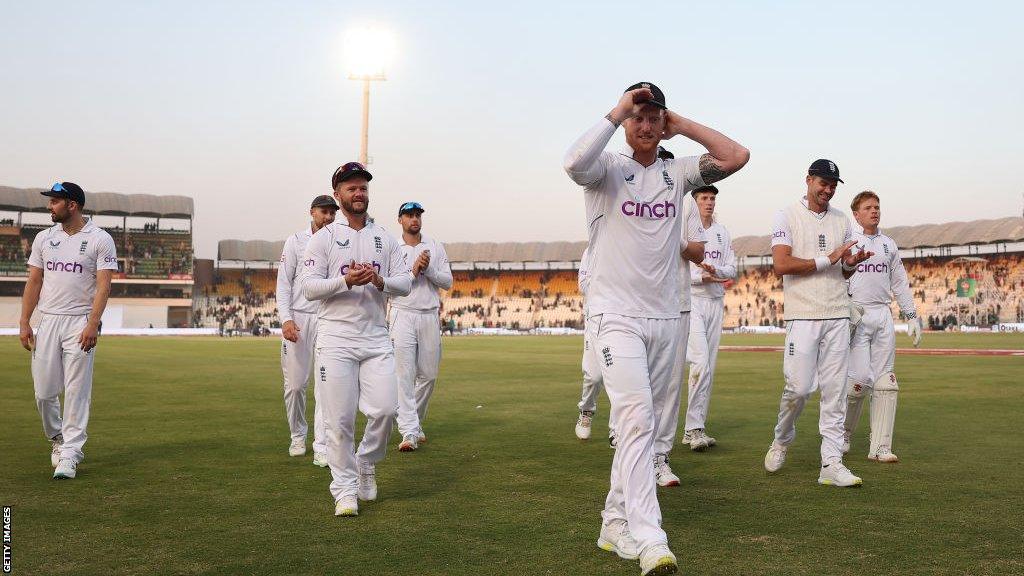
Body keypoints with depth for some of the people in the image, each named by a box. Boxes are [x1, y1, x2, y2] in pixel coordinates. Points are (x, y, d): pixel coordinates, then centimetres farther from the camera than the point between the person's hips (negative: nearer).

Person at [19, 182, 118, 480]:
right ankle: (57, 439, 29)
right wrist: (24, 323, 5)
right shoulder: (44, 238, 11)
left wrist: (93, 324, -20)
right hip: (48, 321, 4)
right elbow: (34, 282, 12)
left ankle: (69, 454, 2)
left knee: (77, 391, -4)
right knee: (44, 391, 5)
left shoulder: (100, 239, -3)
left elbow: (103, 285, -9)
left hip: (80, 322, -4)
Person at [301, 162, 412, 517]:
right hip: (336, 340, -3)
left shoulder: (385, 239, 13)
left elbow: (405, 284, 8)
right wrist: (346, 280, -20)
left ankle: (367, 462, 21)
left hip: (377, 338, 3)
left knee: (385, 408, -6)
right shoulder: (324, 238, 3)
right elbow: (309, 288, -5)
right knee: (340, 419, -4)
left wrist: (380, 281, -13)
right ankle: (345, 488, 9)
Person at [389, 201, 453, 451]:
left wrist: (428, 269, -10)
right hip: (403, 316, -3)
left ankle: (415, 422, 27)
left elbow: (448, 282, 5)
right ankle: (409, 432, -10)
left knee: (429, 375, 7)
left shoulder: (435, 247, 11)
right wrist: (414, 270, -15)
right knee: (405, 375, -9)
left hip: (430, 316, 3)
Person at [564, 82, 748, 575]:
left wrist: (682, 124, 4)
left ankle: (616, 523, 21)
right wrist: (616, 112, -16)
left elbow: (737, 156, 0)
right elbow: (574, 162, -26)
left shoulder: (676, 172, 11)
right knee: (636, 418, -17)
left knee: (643, 424, 10)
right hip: (615, 316, -5)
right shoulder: (607, 168, -2)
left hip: (665, 318, 6)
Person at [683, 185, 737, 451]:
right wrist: (701, 278, -19)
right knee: (700, 363, -17)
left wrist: (715, 271, -9)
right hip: (691, 301, -6)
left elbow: (732, 269, 12)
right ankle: (694, 428, -13)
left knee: (709, 367, 6)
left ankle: (696, 428, 12)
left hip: (715, 302, 6)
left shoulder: (722, 232, 15)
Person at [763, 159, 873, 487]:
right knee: (799, 387, -7)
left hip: (838, 316, 5)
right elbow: (781, 264, -12)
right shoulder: (787, 217, 0)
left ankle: (831, 464, 2)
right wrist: (828, 259, -13)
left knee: (835, 391, 0)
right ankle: (782, 440, 20)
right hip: (803, 315, -5)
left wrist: (852, 263, -3)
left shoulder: (841, 221, 16)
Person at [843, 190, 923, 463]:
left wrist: (912, 316, 14)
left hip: (883, 316, 5)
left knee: (886, 382, 0)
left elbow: (900, 284, 20)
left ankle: (880, 447, 2)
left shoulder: (889, 244, 17)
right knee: (859, 379, -10)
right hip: (855, 315, -5)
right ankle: (843, 434, 13)